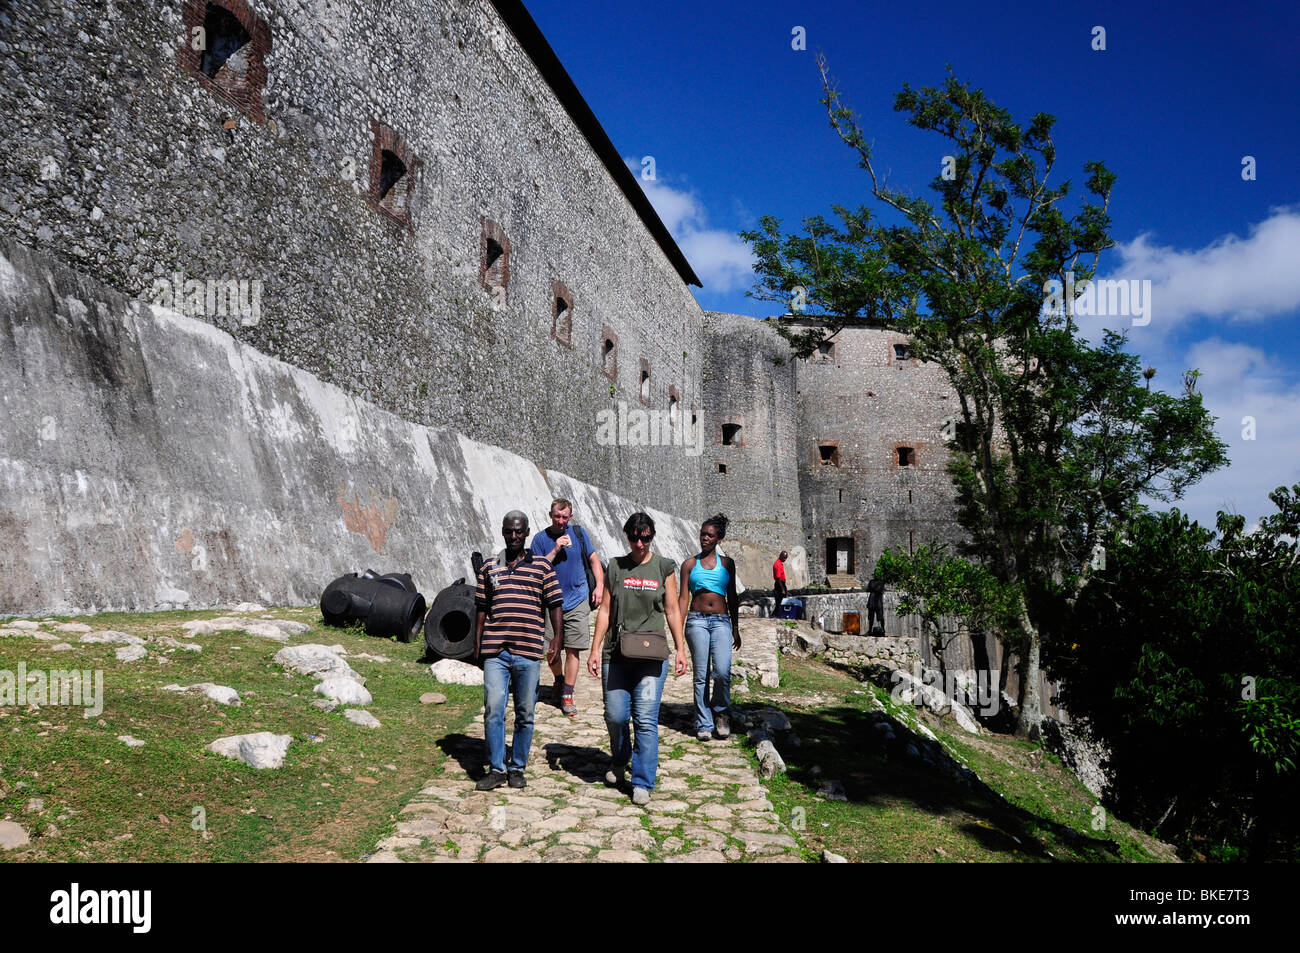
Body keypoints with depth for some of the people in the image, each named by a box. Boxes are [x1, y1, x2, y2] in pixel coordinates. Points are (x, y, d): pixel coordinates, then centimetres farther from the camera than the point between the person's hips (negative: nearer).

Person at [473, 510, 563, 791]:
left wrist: (557, 638, -5)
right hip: (495, 652, 1)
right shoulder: (489, 567, 12)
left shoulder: (542, 567, 6)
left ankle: (518, 769, 20)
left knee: (525, 713, 6)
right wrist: (477, 643, 11)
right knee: (493, 710, -4)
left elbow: (555, 605, 5)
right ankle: (496, 769, 8)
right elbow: (481, 608, 15)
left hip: (528, 652, -1)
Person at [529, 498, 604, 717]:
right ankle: (559, 680, 35)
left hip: (577, 602, 0)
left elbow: (594, 559, 12)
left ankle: (567, 695, 5)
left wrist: (600, 585, 0)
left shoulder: (578, 533, 4)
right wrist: (555, 551, -15)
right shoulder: (541, 538, 0)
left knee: (573, 649, -3)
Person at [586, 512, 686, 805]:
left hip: (652, 654, -2)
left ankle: (642, 783, 5)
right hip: (617, 653, 2)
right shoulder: (615, 567, 8)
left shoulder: (664, 567, 5)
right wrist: (595, 649, 4)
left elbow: (672, 610, 7)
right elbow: (605, 610, 9)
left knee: (646, 719, -6)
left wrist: (680, 649, 2)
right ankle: (619, 761, 33)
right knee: (615, 715, 4)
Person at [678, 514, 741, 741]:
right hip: (697, 621, 0)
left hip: (721, 621, 0)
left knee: (722, 672, -16)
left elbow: (732, 597, 15)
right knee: (701, 675, -1)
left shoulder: (727, 563, 12)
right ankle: (704, 725, 9)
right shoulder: (690, 564, 9)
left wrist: (735, 629, 12)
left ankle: (721, 712, 10)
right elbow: (684, 597, 6)